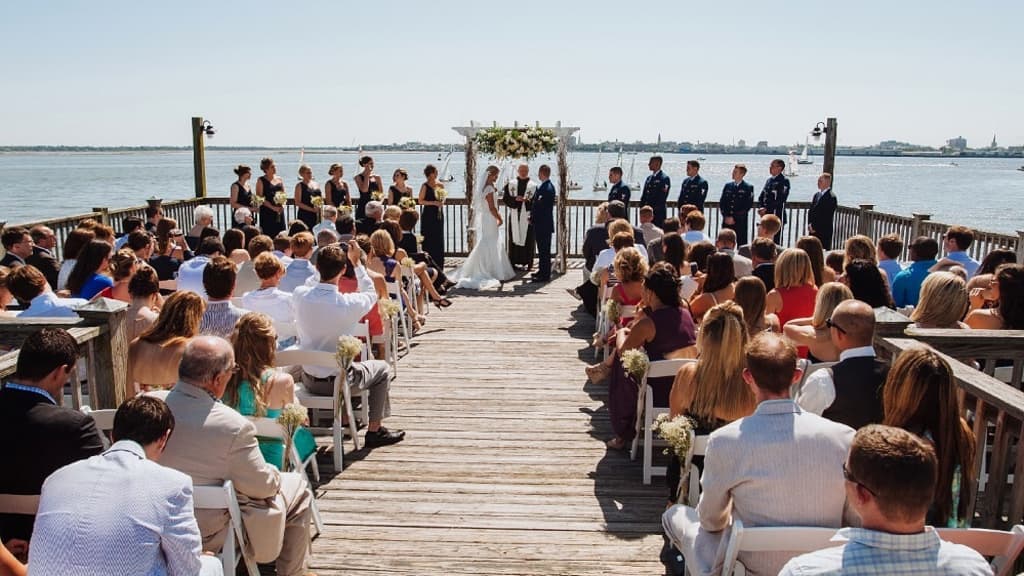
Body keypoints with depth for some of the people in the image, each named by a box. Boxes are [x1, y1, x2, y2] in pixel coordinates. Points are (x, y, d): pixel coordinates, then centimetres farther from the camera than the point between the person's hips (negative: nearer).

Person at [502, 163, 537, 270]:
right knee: (513, 239, 2)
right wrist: (515, 199, -15)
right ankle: (513, 262, 10)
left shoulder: (533, 186, 3)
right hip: (514, 216, 1)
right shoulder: (510, 184, 9)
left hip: (527, 216, -1)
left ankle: (526, 263, 5)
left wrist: (527, 200, -21)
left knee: (527, 240, -1)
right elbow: (505, 198, 2)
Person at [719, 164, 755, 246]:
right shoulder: (727, 186, 13)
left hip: (740, 222, -4)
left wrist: (734, 218, -11)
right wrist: (726, 217, -3)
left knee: (741, 244, -4)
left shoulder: (748, 188, 0)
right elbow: (721, 203, 11)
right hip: (727, 221, 4)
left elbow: (748, 205, -6)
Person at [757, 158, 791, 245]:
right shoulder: (768, 180, 17)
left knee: (776, 241, -6)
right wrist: (760, 208, -1)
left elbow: (780, 199, -15)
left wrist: (766, 208, -16)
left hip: (777, 215, -7)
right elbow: (761, 197, 18)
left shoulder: (784, 181, -6)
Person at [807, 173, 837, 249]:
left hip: (824, 232, -7)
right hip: (813, 231, 7)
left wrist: (815, 227, -11)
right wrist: (810, 225, 2)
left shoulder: (831, 197, -10)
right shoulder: (816, 195, 15)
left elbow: (827, 216, -15)